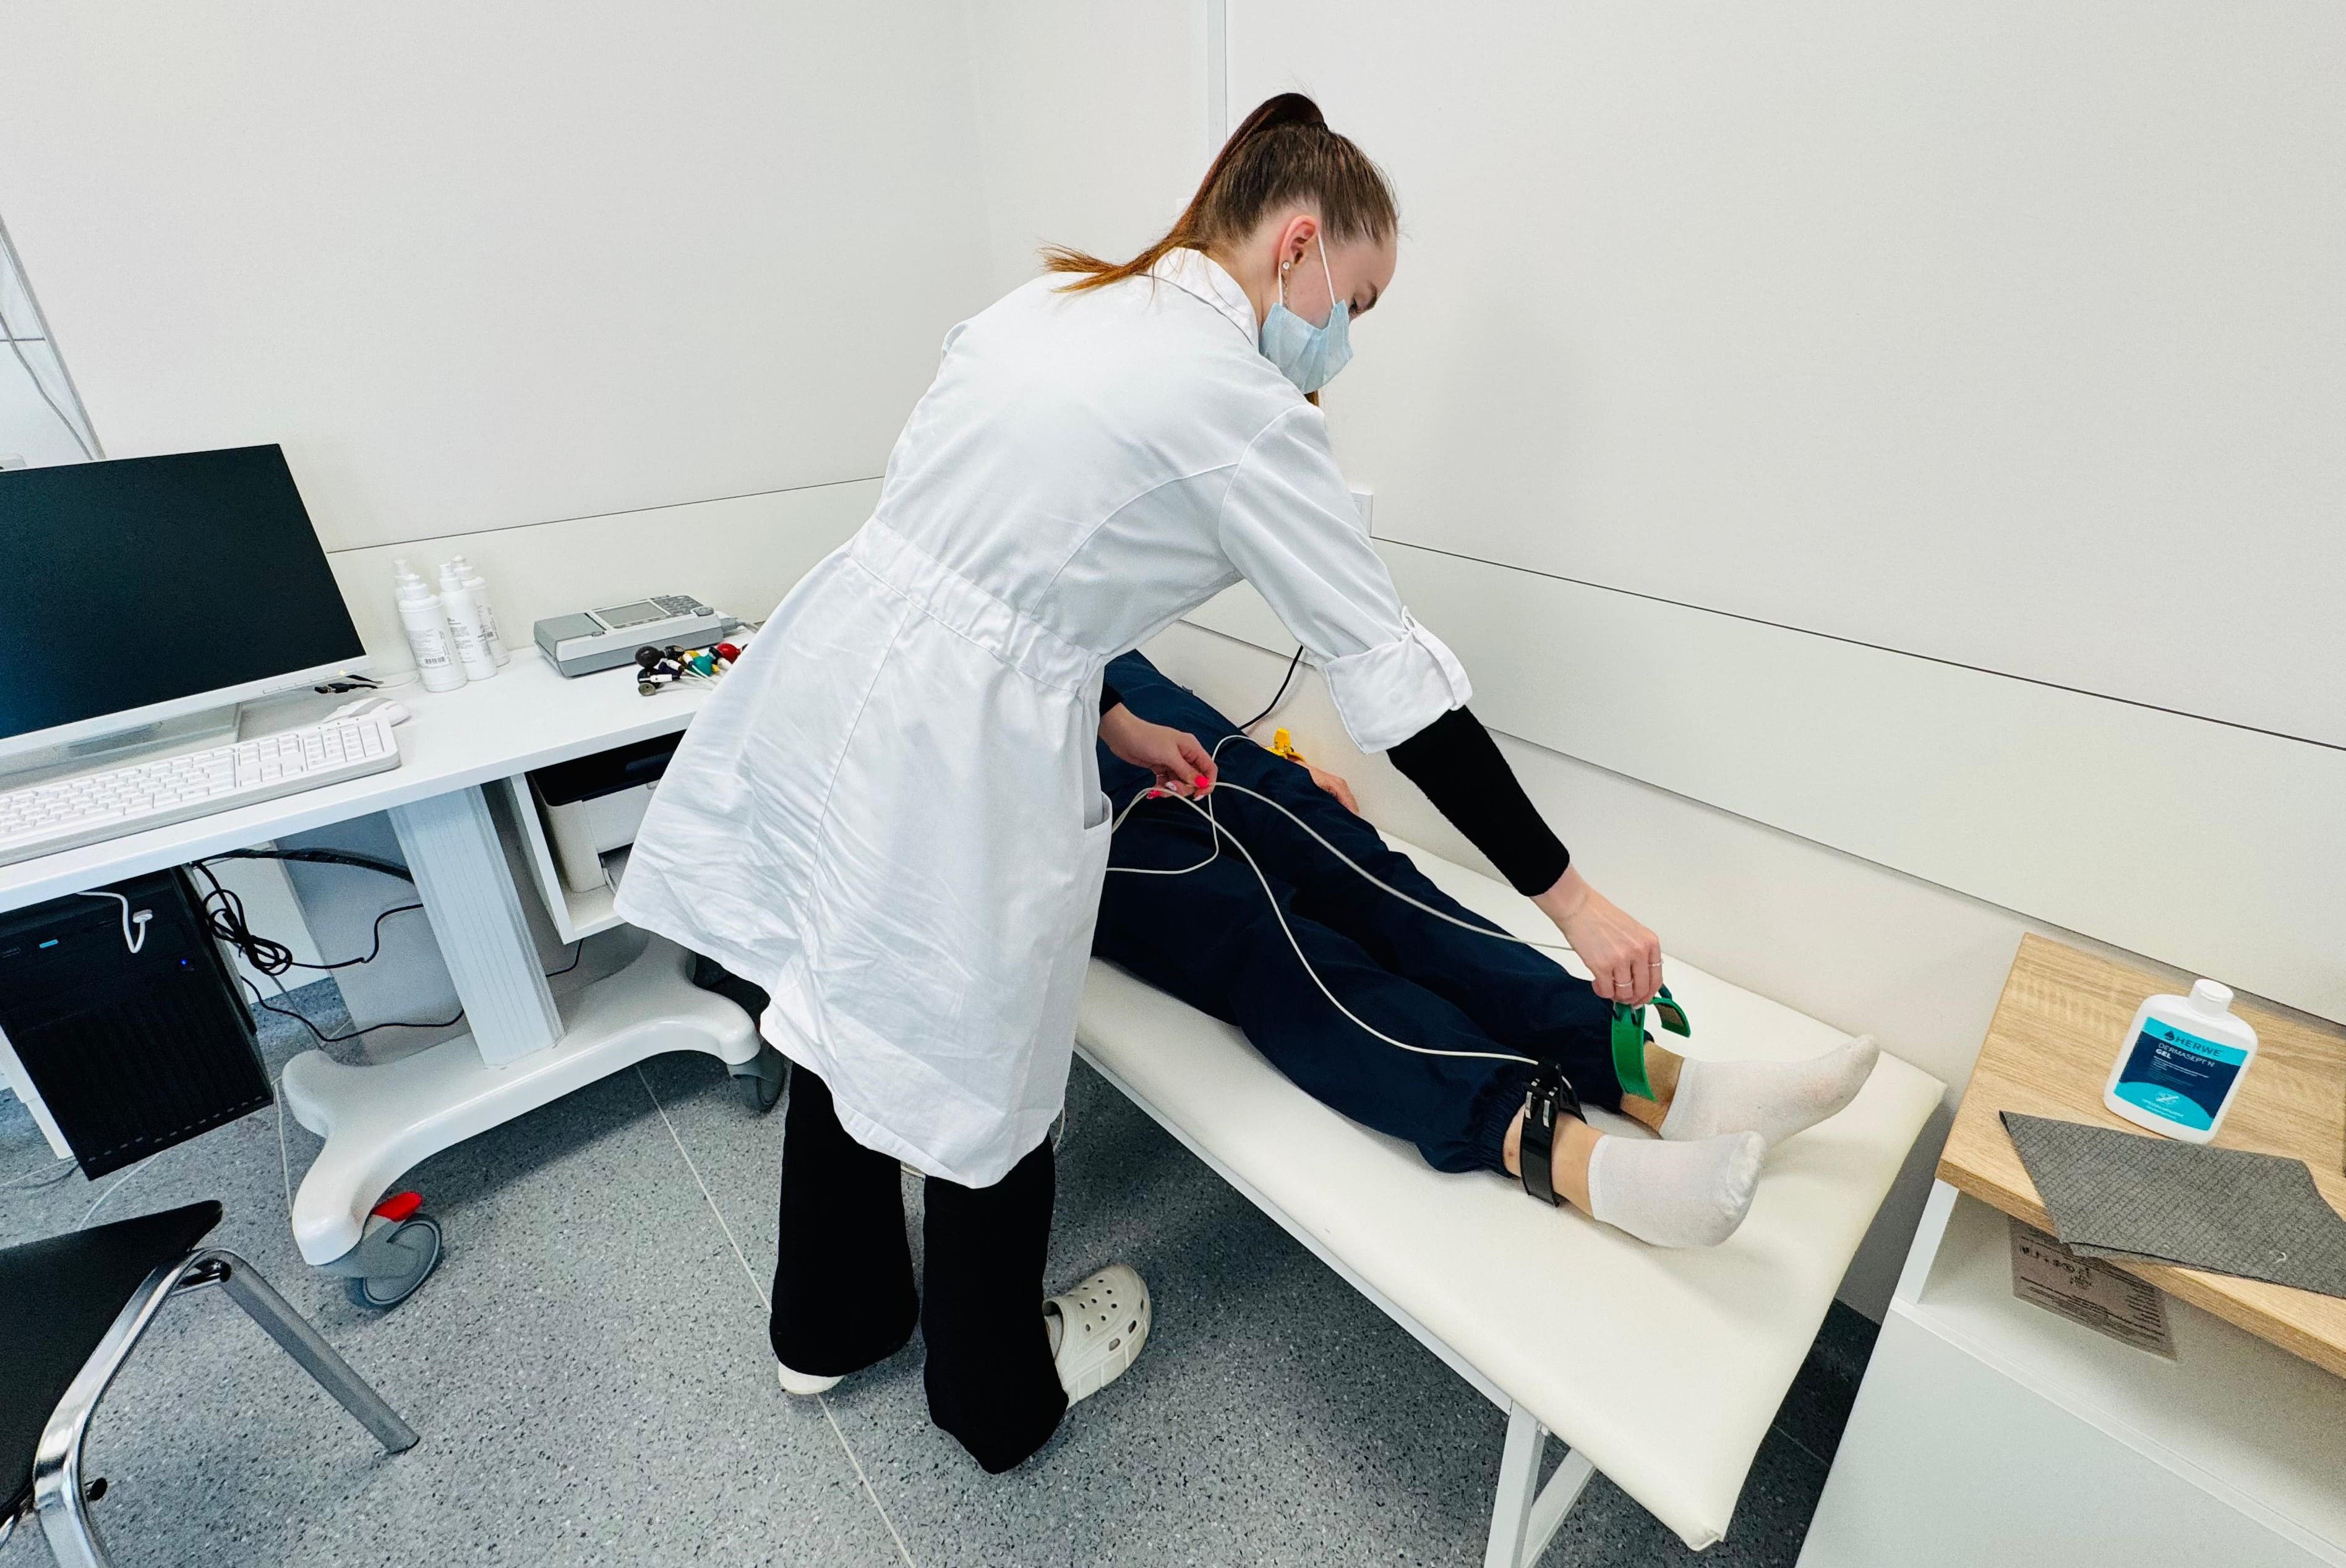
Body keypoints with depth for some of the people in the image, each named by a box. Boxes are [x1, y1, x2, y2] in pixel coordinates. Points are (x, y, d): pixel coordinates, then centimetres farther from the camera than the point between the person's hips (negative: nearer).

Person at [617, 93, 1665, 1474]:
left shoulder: (1058, 301, 14)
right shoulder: (1240, 403, -10)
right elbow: (1395, 675, -11)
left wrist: (1108, 719, 19)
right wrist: (1574, 902, -3)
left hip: (820, 689, 8)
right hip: (947, 766, -8)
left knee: (853, 1026, 24)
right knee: (983, 1082, 14)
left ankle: (832, 1324, 53)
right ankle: (1001, 1397, 45)